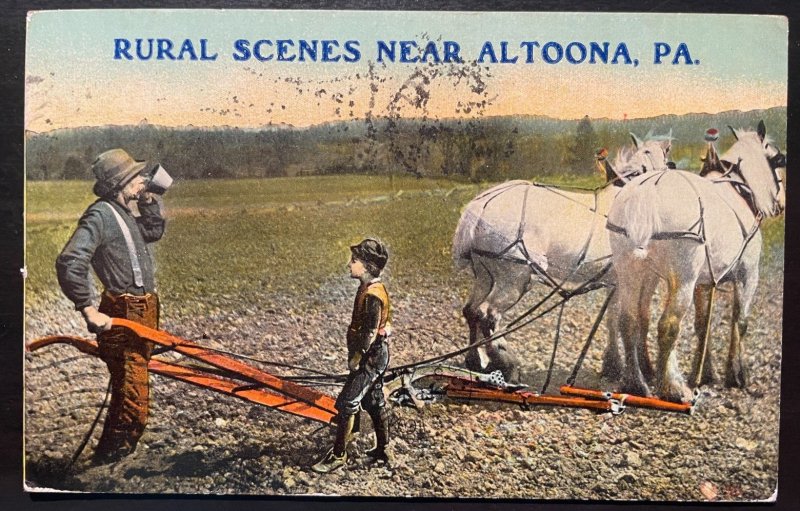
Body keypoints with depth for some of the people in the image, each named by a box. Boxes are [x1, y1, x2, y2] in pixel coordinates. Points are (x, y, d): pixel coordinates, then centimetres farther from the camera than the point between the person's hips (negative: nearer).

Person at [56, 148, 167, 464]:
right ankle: (109, 461, 5)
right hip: (124, 318, -10)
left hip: (143, 312, 10)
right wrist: (89, 310, -26)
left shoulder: (124, 214, 13)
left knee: (127, 393, 20)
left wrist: (150, 202, 13)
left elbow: (154, 232, 29)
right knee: (132, 401, -8)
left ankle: (108, 458, 35)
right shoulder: (100, 215, -16)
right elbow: (69, 263, -26)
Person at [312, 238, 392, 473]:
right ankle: (382, 451, 27)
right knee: (374, 402, 17)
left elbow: (370, 333, -25)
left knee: (346, 404, -4)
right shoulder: (374, 289, 7)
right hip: (376, 354, 10)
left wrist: (356, 358, -16)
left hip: (370, 357, -10)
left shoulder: (371, 295, -23)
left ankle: (338, 455, 5)